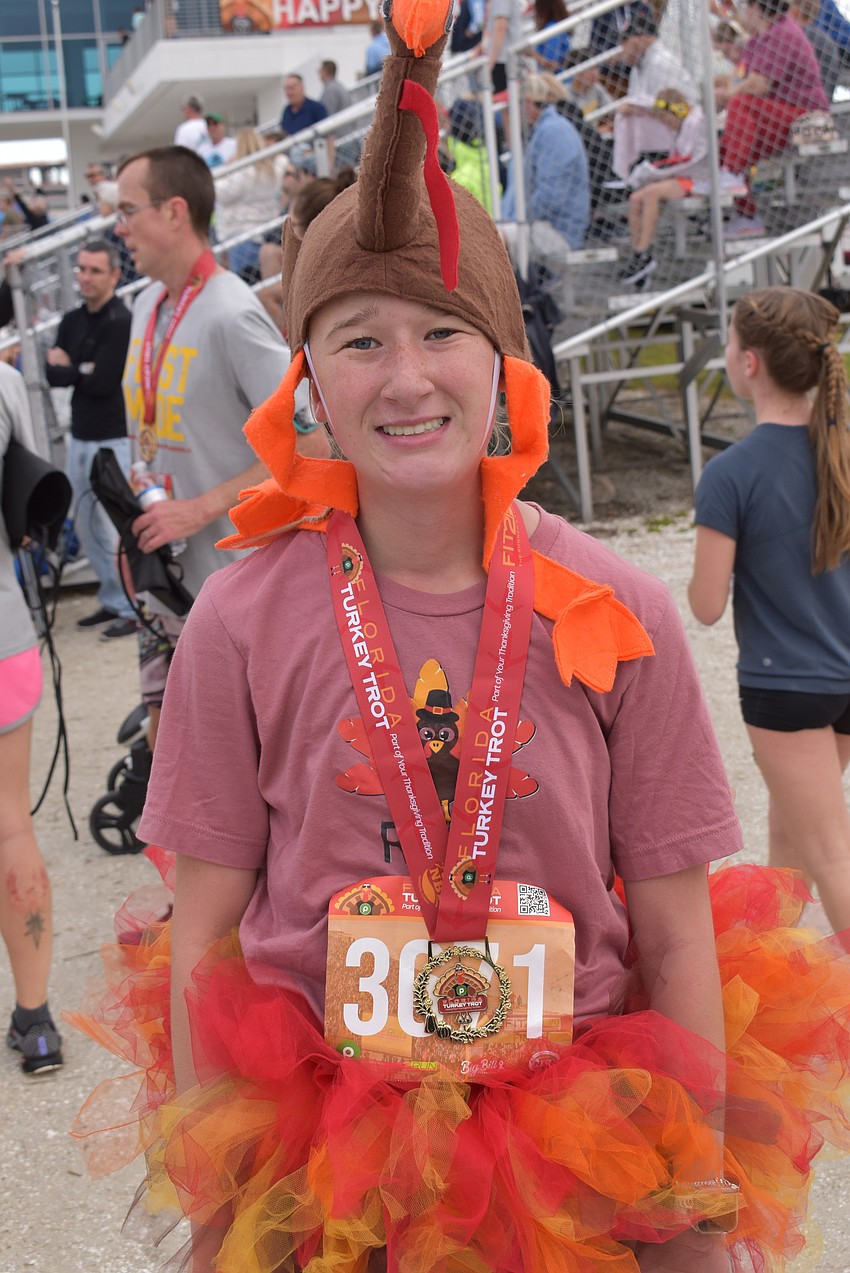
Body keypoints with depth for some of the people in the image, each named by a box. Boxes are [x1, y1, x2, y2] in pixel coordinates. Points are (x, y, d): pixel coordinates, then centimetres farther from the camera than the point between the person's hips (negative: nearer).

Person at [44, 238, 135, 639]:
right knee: (86, 527, 15)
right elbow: (52, 374, 2)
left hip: (114, 440, -8)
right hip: (80, 437, 8)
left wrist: (70, 368, -4)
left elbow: (102, 383, -20)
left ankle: (134, 608, 5)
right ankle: (112, 601, 27)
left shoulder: (120, 322, -13)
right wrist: (84, 370, -15)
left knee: (113, 531, -6)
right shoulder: (73, 320, 11)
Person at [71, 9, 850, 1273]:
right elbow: (204, 929, -4)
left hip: (584, 1163, 0)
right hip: (321, 1164, 0)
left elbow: (677, 932, -5)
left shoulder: (618, 615, -10)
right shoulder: (243, 622, -11)